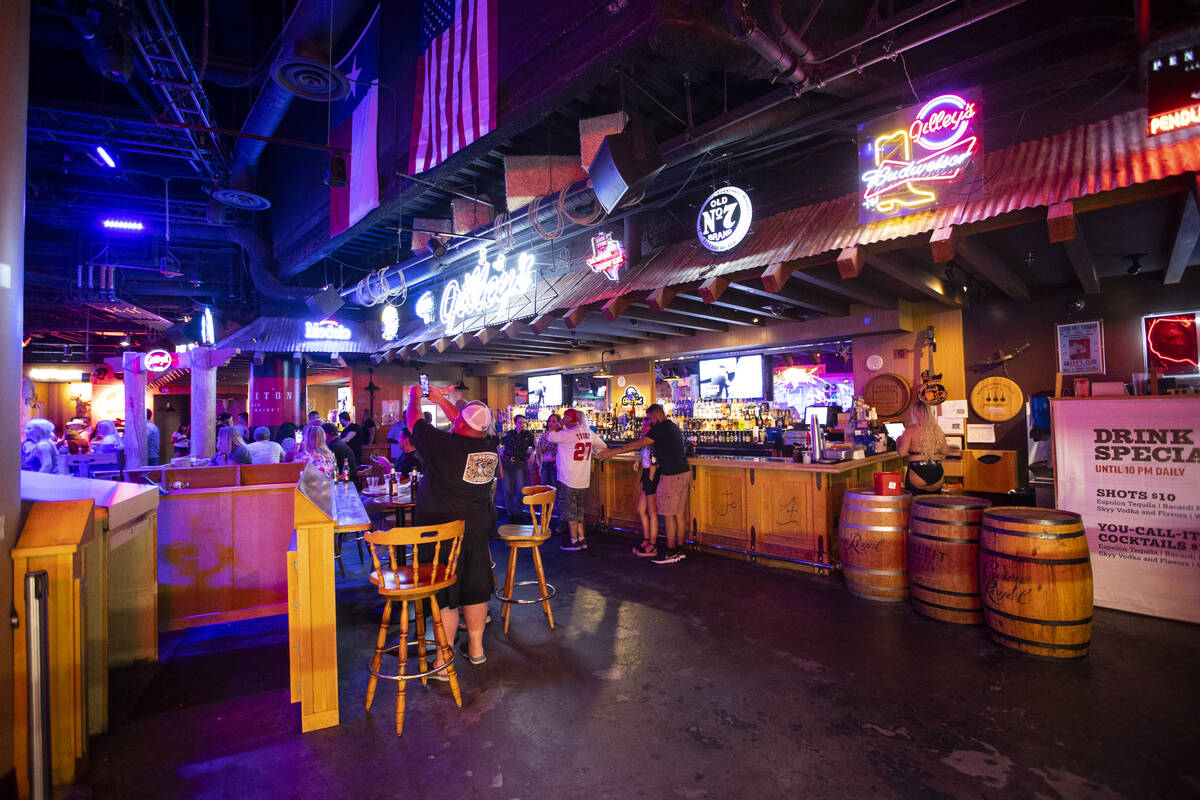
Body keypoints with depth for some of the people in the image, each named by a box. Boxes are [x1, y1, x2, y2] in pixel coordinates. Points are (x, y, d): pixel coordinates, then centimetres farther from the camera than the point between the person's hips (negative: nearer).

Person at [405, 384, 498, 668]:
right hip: (478, 529, 6)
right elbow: (469, 426, 15)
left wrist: (415, 397, 17)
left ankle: (443, 660, 14)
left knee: (443, 596, 5)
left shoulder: (444, 444, -20)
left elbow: (413, 420, -4)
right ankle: (476, 647, 31)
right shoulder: (490, 447, -5)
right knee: (475, 591, 17)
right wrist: (441, 400, 23)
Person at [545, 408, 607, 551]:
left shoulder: (567, 434, -18)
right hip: (584, 480, 7)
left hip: (569, 480, -7)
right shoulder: (589, 433, 4)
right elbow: (603, 447, 14)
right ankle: (582, 539, 21)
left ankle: (574, 541, 11)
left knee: (570, 511, 5)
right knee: (579, 511, 17)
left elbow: (548, 436, -11)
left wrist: (560, 424, -1)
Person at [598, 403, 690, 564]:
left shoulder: (660, 428, -13)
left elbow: (638, 445, -17)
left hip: (671, 476, -9)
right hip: (683, 473, 9)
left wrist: (612, 452, -14)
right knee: (678, 514, 12)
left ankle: (670, 552, 3)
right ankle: (679, 550, 18)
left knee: (668, 515, -2)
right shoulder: (674, 427, 17)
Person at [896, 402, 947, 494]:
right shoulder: (938, 431, 7)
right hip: (937, 473, 5)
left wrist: (898, 441, 6)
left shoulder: (910, 430, -8)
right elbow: (944, 453, 16)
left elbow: (902, 453, -11)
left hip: (918, 471, -5)